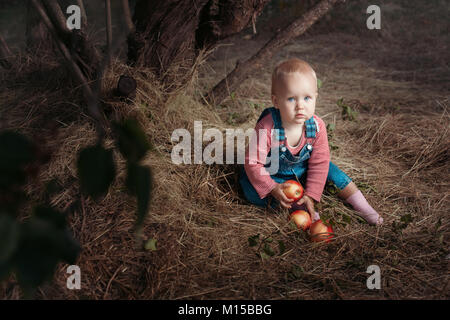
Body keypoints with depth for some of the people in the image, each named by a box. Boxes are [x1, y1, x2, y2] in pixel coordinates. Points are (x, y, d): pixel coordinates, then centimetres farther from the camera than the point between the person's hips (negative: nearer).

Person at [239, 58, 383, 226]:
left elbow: (319, 163, -16)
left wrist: (311, 195, -22)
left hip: (302, 171, 4)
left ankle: (363, 207, 5)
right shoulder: (267, 128, -35)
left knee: (328, 169, -11)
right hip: (272, 174, -3)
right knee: (251, 189, -29)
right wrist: (272, 188, -35)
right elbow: (253, 162, -27)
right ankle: (296, 205, -22)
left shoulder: (317, 126, -22)